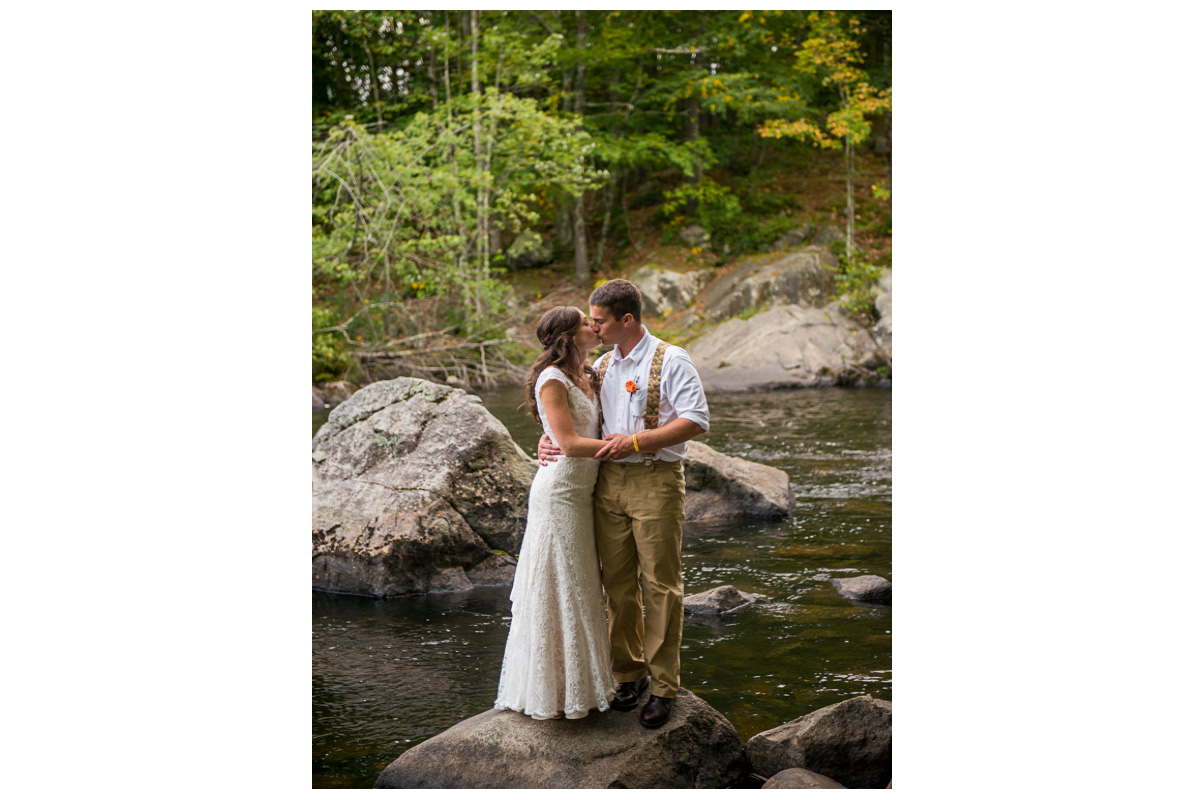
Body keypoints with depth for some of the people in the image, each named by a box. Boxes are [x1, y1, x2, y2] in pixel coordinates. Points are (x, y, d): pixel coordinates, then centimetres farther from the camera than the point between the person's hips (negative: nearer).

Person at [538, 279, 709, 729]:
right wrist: (550, 439, 6)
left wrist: (633, 441, -16)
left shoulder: (671, 362, -4)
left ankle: (663, 685, 6)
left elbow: (696, 421, -13)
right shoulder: (600, 366, 16)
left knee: (661, 584, -2)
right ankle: (629, 673, 20)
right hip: (608, 483, 6)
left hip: (656, 481, -6)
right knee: (618, 583, 8)